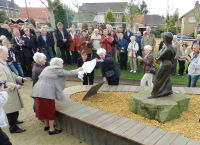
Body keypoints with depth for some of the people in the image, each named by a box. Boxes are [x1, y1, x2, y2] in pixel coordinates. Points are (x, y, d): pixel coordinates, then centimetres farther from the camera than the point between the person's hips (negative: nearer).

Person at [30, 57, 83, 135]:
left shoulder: (47, 68, 22)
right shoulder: (57, 69, -5)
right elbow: (68, 73, -2)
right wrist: (77, 70, 13)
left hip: (38, 91, 9)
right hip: (46, 92, -9)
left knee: (44, 108, 20)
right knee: (50, 110, 2)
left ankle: (46, 125, 36)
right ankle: (51, 129, 12)